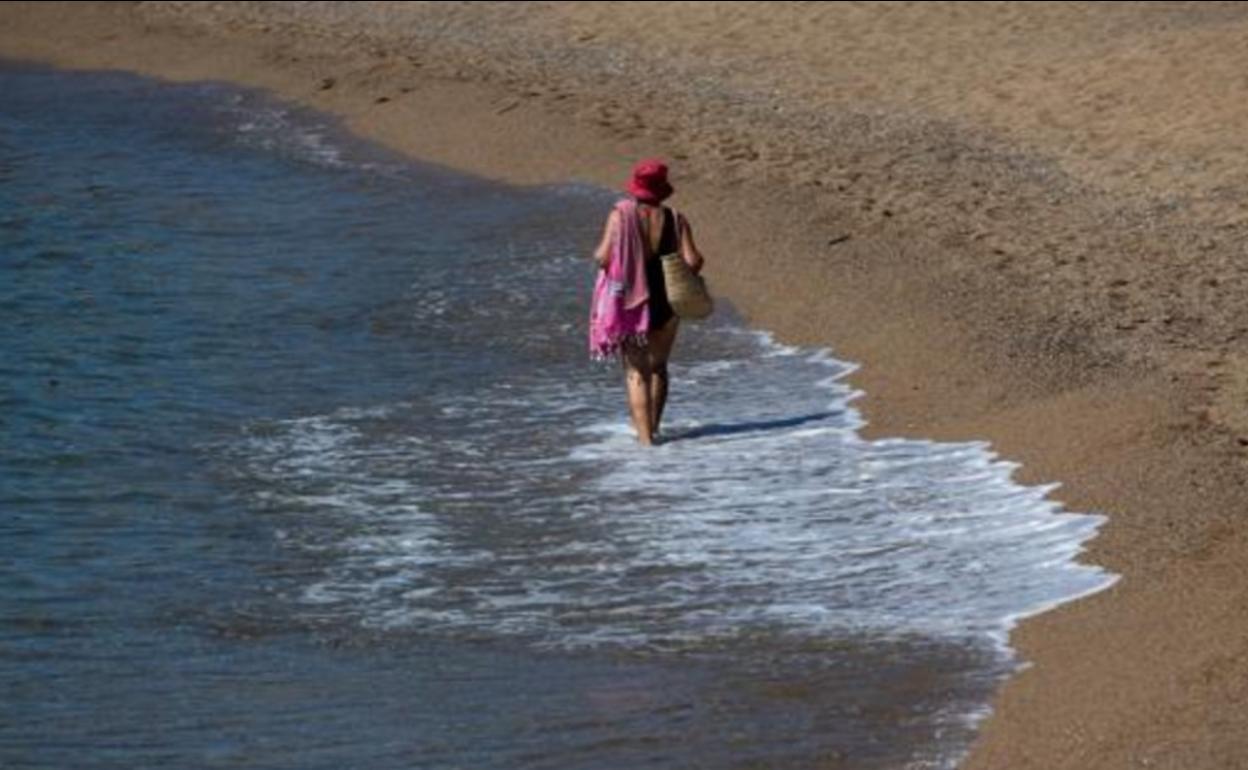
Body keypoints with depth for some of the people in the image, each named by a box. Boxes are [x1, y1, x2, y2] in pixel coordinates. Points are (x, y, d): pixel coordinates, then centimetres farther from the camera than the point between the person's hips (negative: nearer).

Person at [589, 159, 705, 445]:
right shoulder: (675, 220, -5)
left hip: (629, 303, -2)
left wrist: (597, 254, 7)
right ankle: (652, 427, 31)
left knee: (636, 371, 4)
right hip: (666, 304, 2)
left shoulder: (620, 216, -10)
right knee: (659, 366, 22)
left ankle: (644, 434, -6)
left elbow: (603, 257, -16)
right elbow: (693, 261, -11)